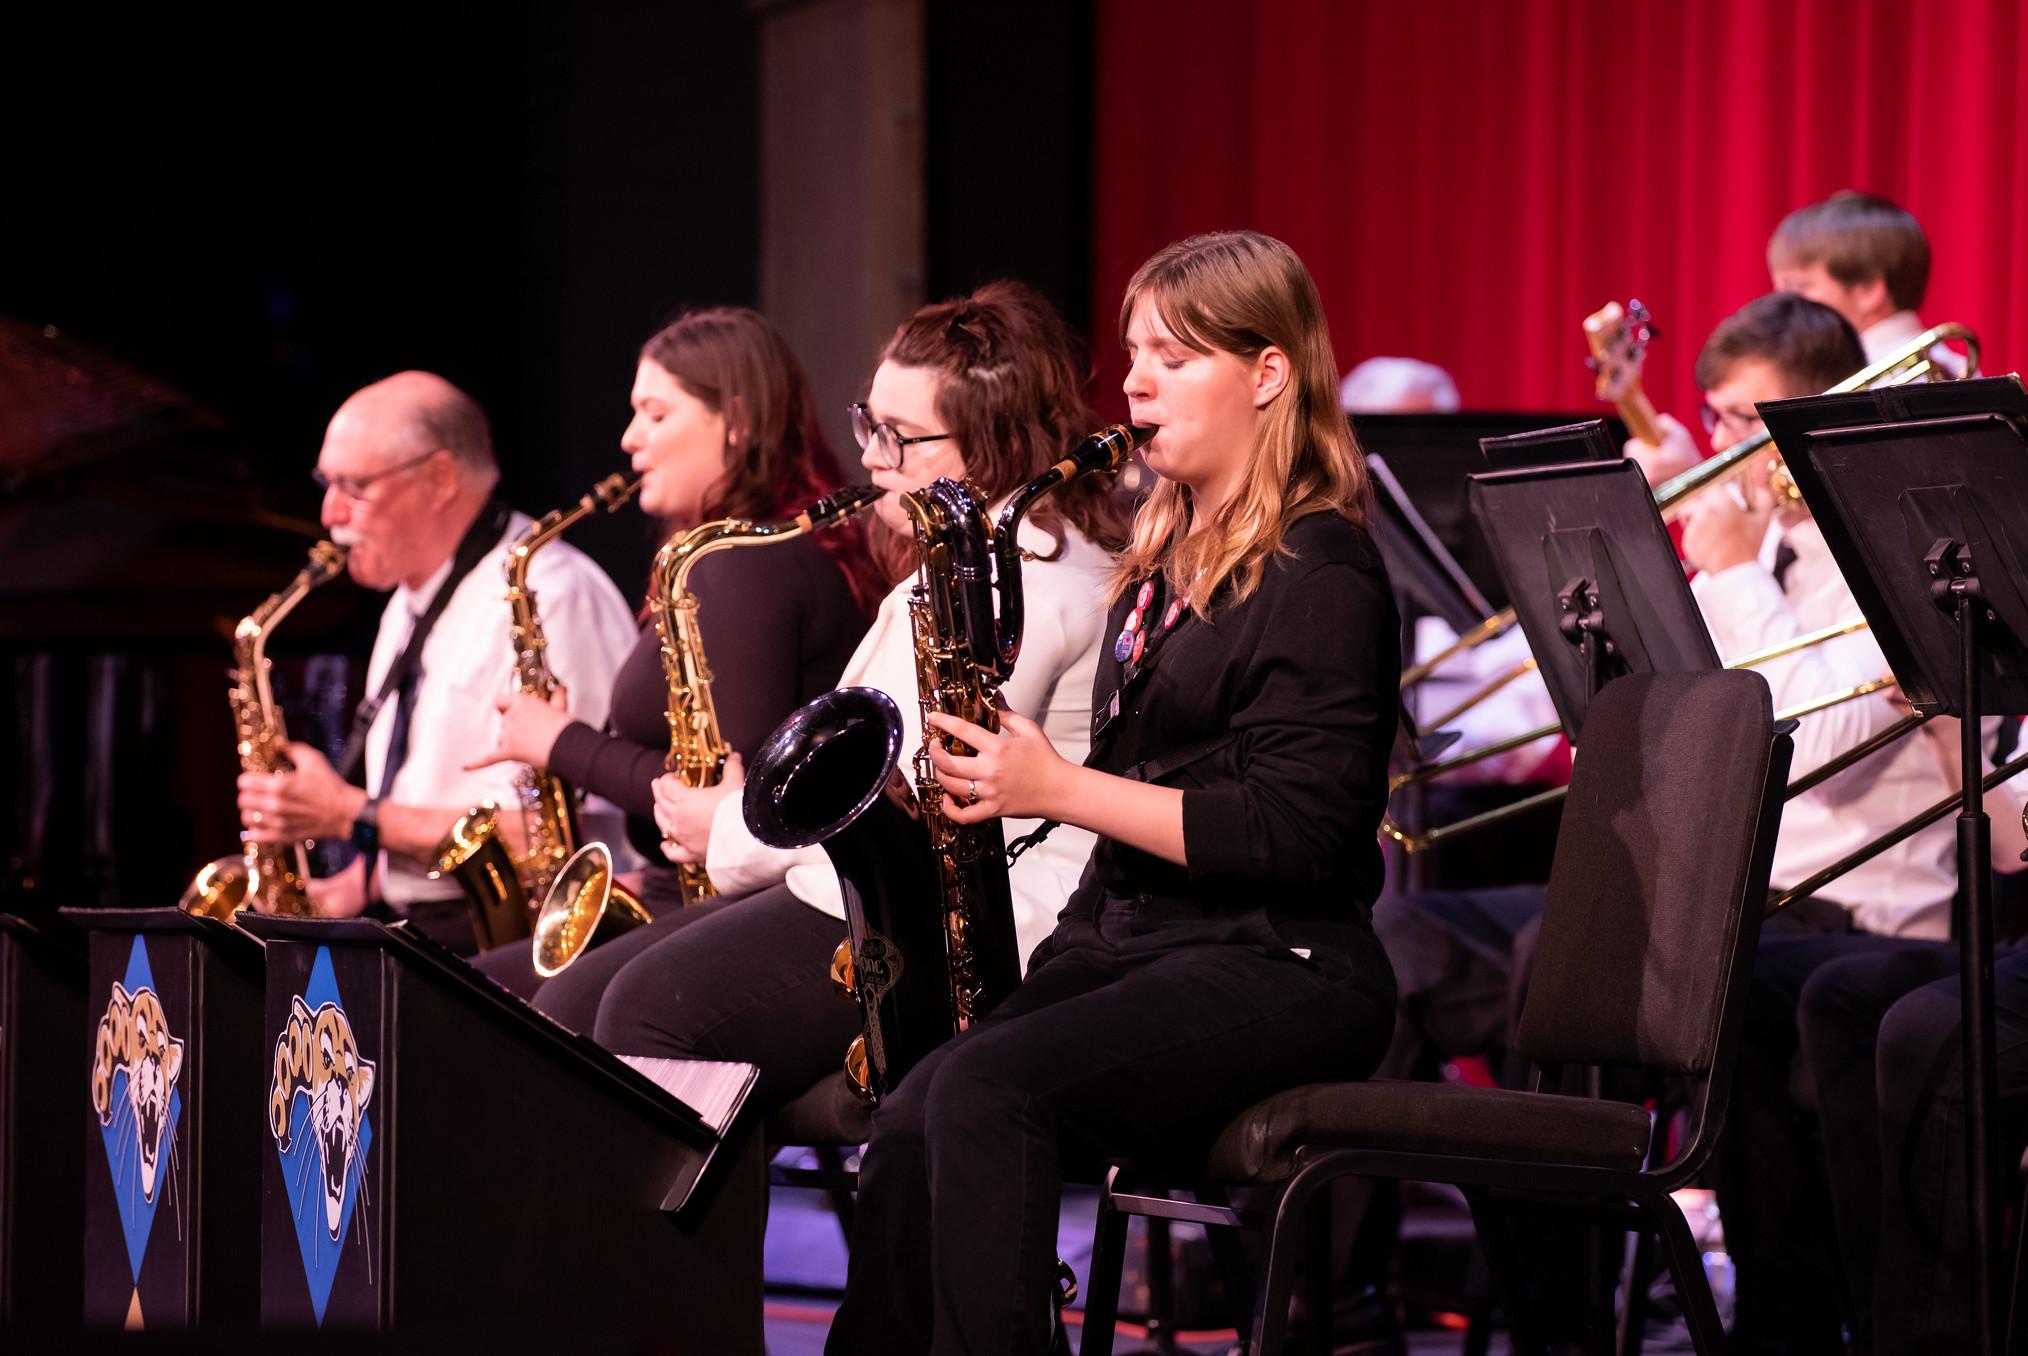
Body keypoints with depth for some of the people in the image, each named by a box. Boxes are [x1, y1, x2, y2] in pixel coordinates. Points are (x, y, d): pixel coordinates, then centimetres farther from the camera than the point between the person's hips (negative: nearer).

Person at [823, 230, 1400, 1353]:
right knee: (909, 1126, -18)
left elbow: (1292, 830, -17)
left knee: (983, 1089, -31)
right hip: (1128, 941, 8)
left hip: (1276, 971, -8)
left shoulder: (1320, 576, -8)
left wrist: (1059, 789, -16)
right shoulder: (1163, 562, 19)